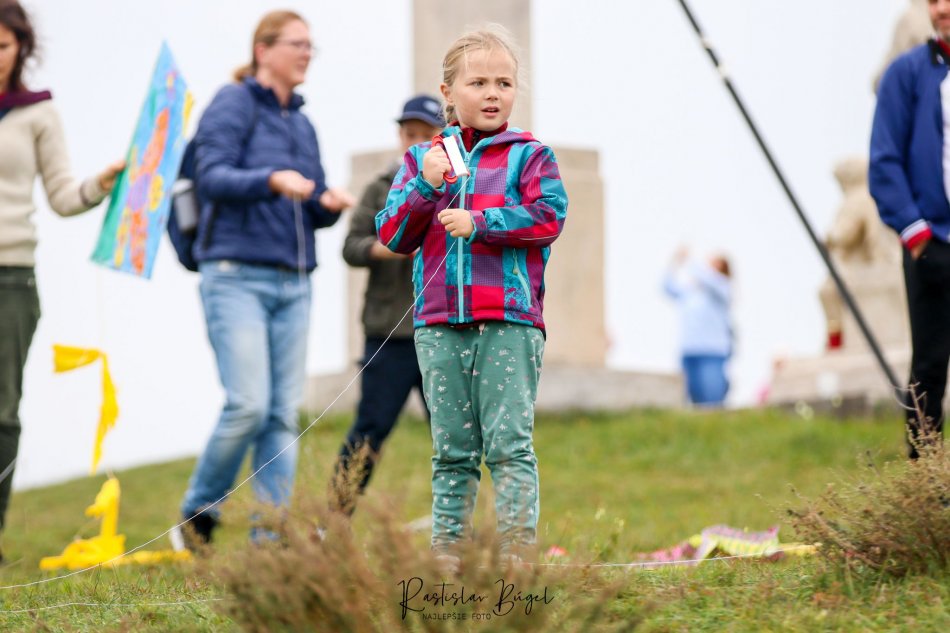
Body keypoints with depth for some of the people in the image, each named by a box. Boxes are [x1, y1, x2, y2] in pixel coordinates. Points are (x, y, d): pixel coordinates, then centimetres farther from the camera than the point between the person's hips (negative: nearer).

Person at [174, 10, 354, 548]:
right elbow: (212, 176, -15)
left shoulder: (302, 124, 19)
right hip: (237, 275, -7)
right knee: (248, 405, -15)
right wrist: (273, 180, -30)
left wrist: (329, 204, -3)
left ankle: (272, 537, 1)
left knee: (285, 413, 0)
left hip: (293, 282, 7)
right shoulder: (234, 105, -2)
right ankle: (198, 517, 4)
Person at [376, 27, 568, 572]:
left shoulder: (529, 155, 6)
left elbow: (549, 216, -8)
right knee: (452, 450, 7)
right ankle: (448, 554, 10)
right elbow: (393, 234, 8)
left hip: (510, 322, -3)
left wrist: (479, 223, -13)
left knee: (509, 444, -7)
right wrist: (426, 186, -7)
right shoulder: (423, 157, 14)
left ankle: (517, 552, -6)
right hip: (440, 324, 3)